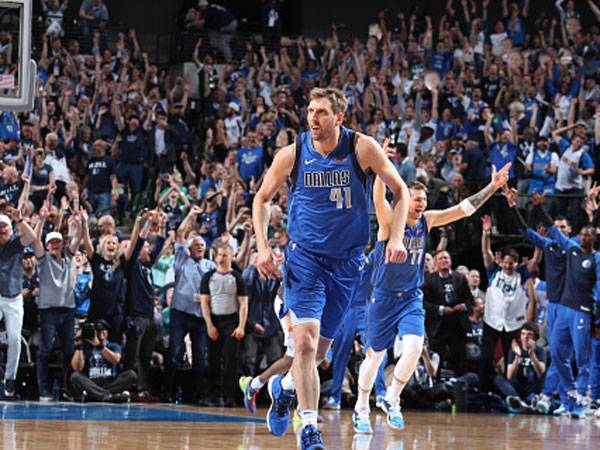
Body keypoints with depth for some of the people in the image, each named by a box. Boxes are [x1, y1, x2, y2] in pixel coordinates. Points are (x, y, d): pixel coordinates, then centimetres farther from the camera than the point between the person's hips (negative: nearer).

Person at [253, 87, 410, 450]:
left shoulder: (361, 148, -9)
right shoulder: (293, 154, -7)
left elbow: (400, 191, -1)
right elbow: (263, 198, 8)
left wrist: (396, 238, -13)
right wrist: (263, 246, -2)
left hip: (346, 260, 1)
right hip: (304, 257, -1)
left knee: (320, 349, 8)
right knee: (306, 341, -18)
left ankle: (284, 386, 40)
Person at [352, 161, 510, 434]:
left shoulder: (427, 221, -1)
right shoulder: (389, 220, -15)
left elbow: (464, 209, 0)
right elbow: (378, 199, -36)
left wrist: (493, 186, -9)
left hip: (412, 299, 3)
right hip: (384, 297, -3)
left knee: (414, 348, -19)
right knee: (374, 356, 6)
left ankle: (392, 399, 1)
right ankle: (361, 408, 26)